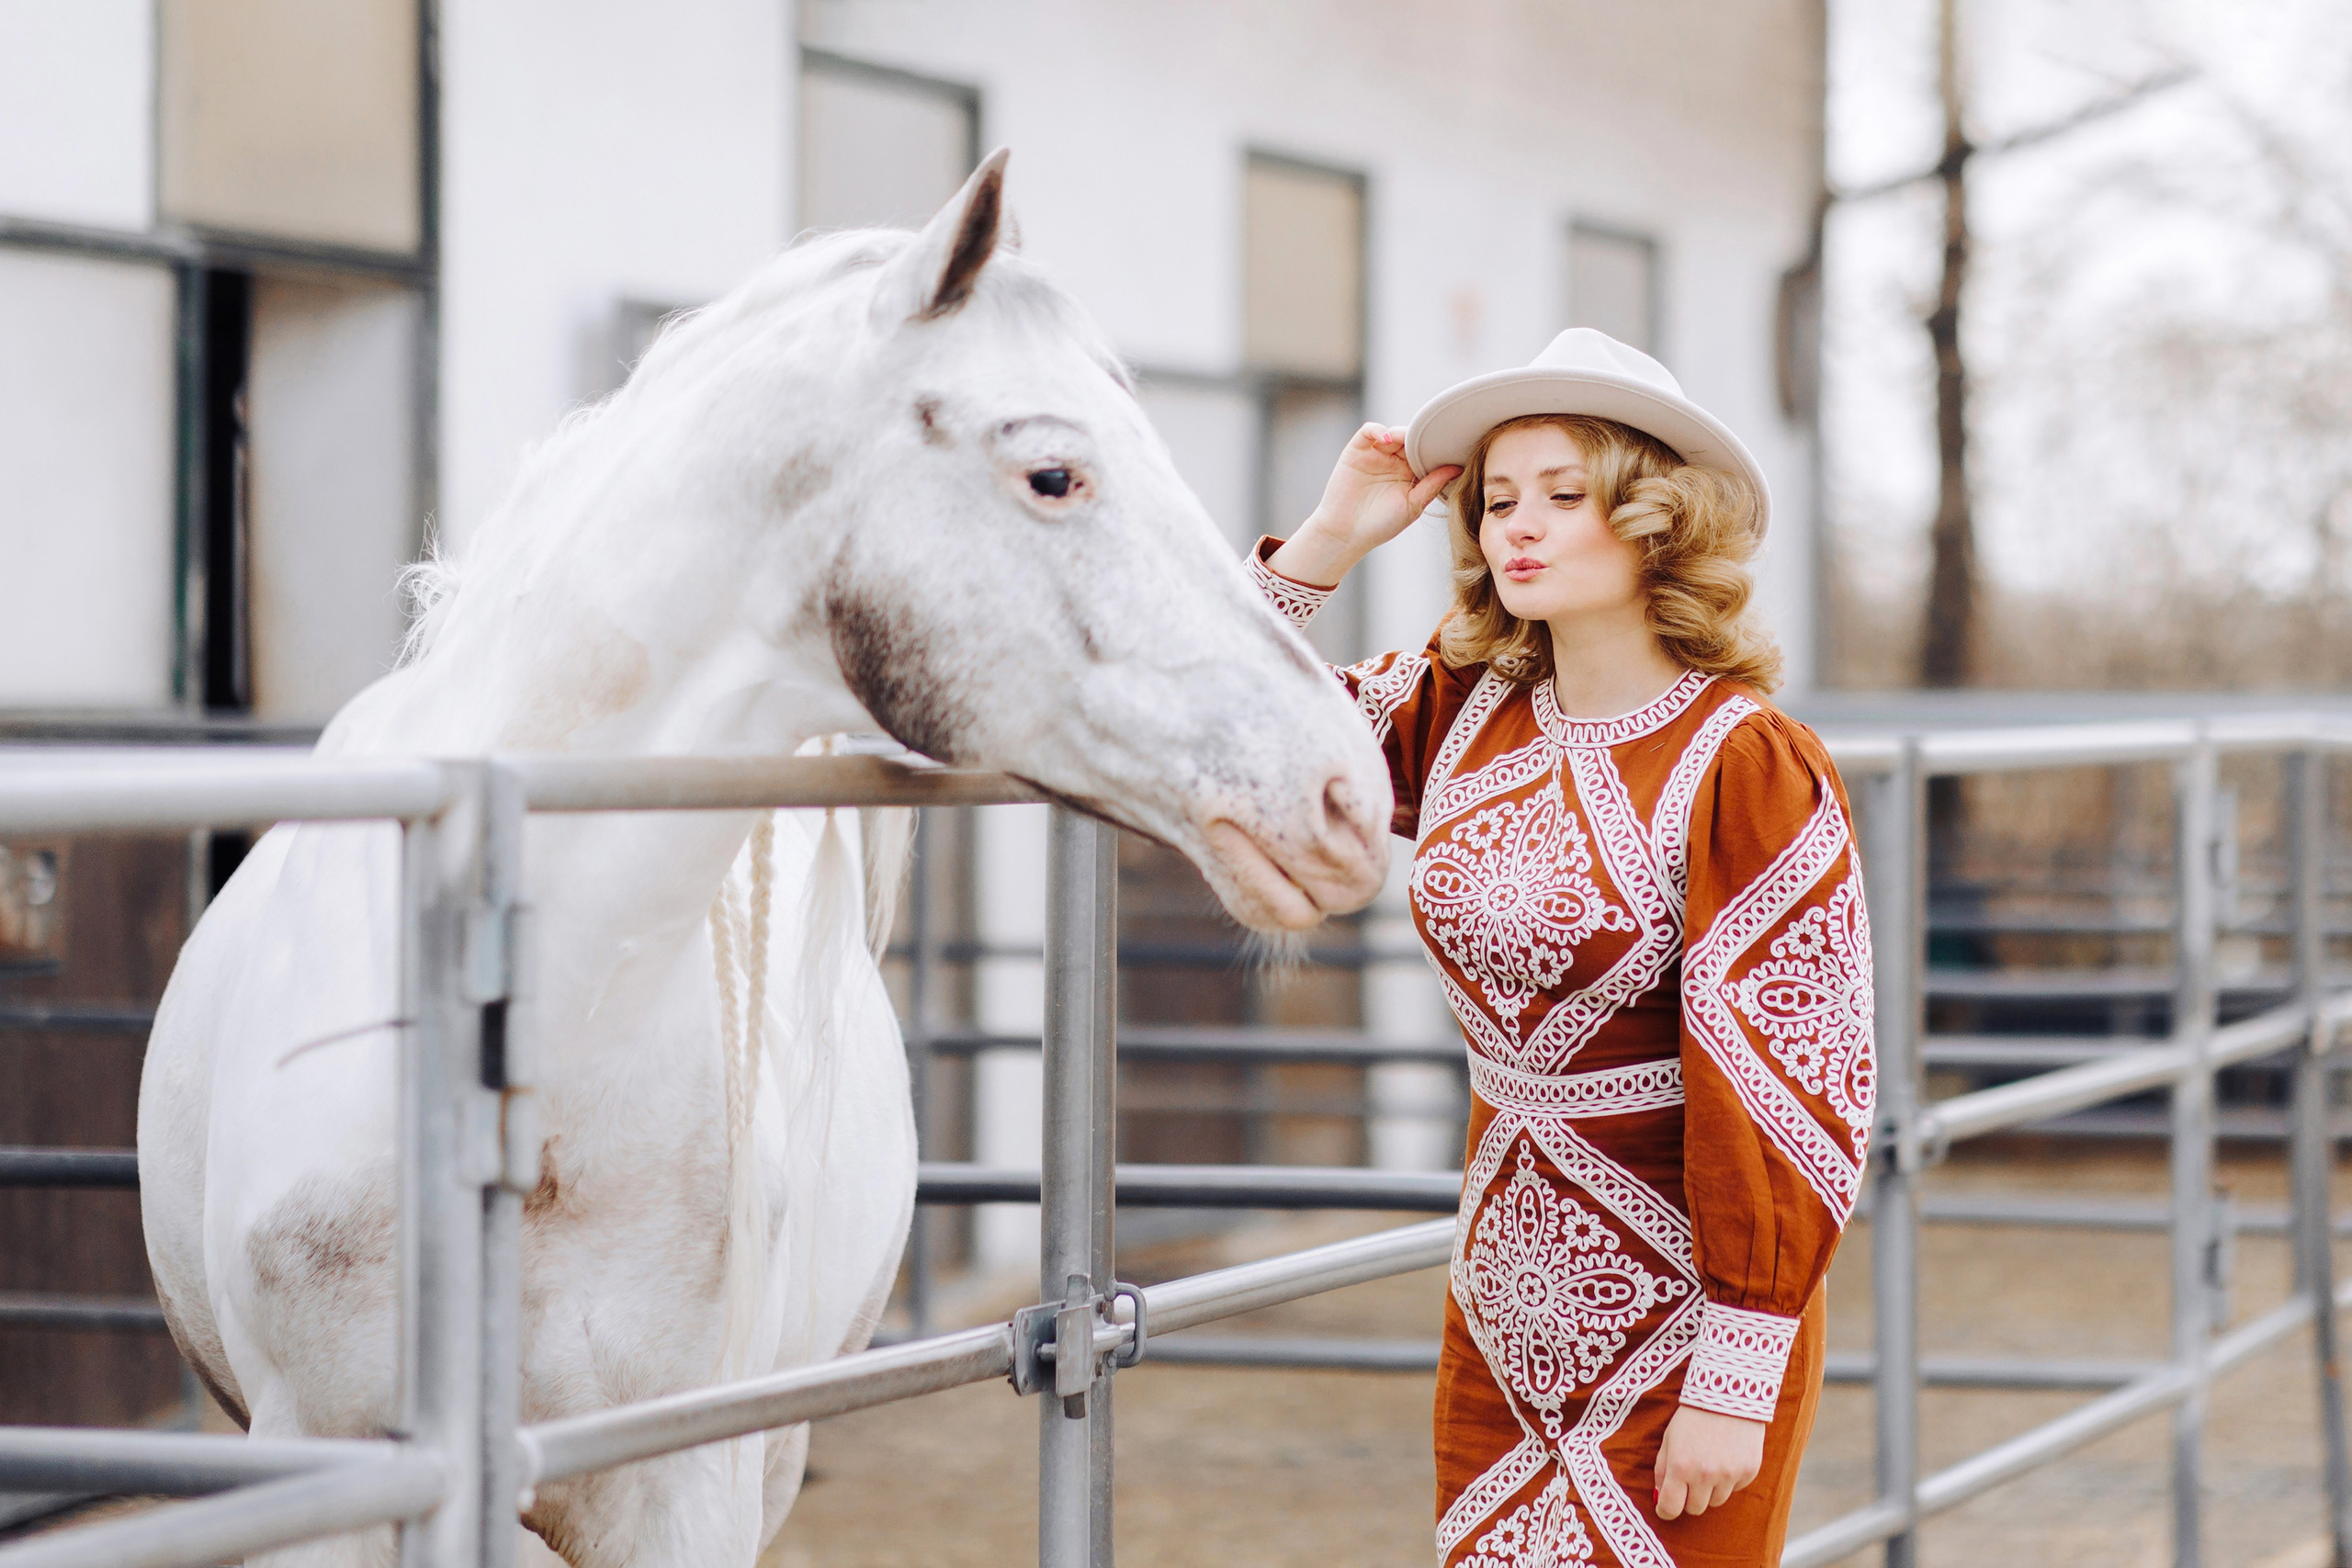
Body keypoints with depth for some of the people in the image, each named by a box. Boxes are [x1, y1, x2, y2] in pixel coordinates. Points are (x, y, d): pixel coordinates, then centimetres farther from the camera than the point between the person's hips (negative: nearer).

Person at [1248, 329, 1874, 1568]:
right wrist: (1333, 536, -2)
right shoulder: (1463, 709, 3)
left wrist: (1734, 1386, -18)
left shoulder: (1748, 767, -15)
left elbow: (1788, 1081, -16)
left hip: (1679, 1314, -6)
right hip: (1505, 1310, 6)